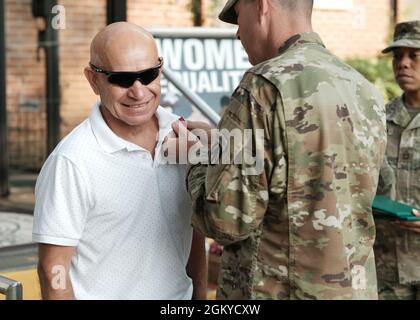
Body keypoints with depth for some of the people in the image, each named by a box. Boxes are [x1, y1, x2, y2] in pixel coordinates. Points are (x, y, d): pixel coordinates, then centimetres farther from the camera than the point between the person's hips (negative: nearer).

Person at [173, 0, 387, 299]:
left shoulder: (267, 86, -17)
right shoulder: (366, 92, 4)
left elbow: (226, 219, -18)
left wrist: (200, 161, 1)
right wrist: (222, 143, 16)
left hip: (275, 290, -7)